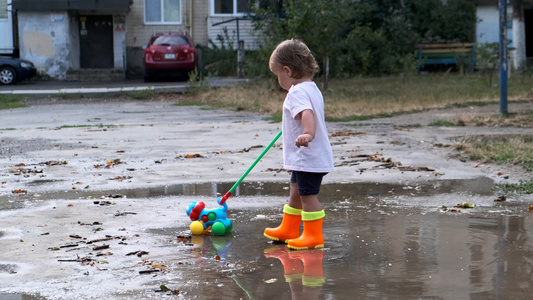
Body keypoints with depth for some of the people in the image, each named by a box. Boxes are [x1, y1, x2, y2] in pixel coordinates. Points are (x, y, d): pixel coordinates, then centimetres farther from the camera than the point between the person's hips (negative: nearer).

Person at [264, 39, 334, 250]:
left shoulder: (297, 92, -19)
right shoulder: (312, 88, 14)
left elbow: (307, 114, -38)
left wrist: (308, 133, -56)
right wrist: (288, 124, 52)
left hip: (308, 158, -11)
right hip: (308, 157, 11)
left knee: (308, 195, -4)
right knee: (296, 192, 21)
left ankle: (313, 235, 3)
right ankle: (288, 229, 34)